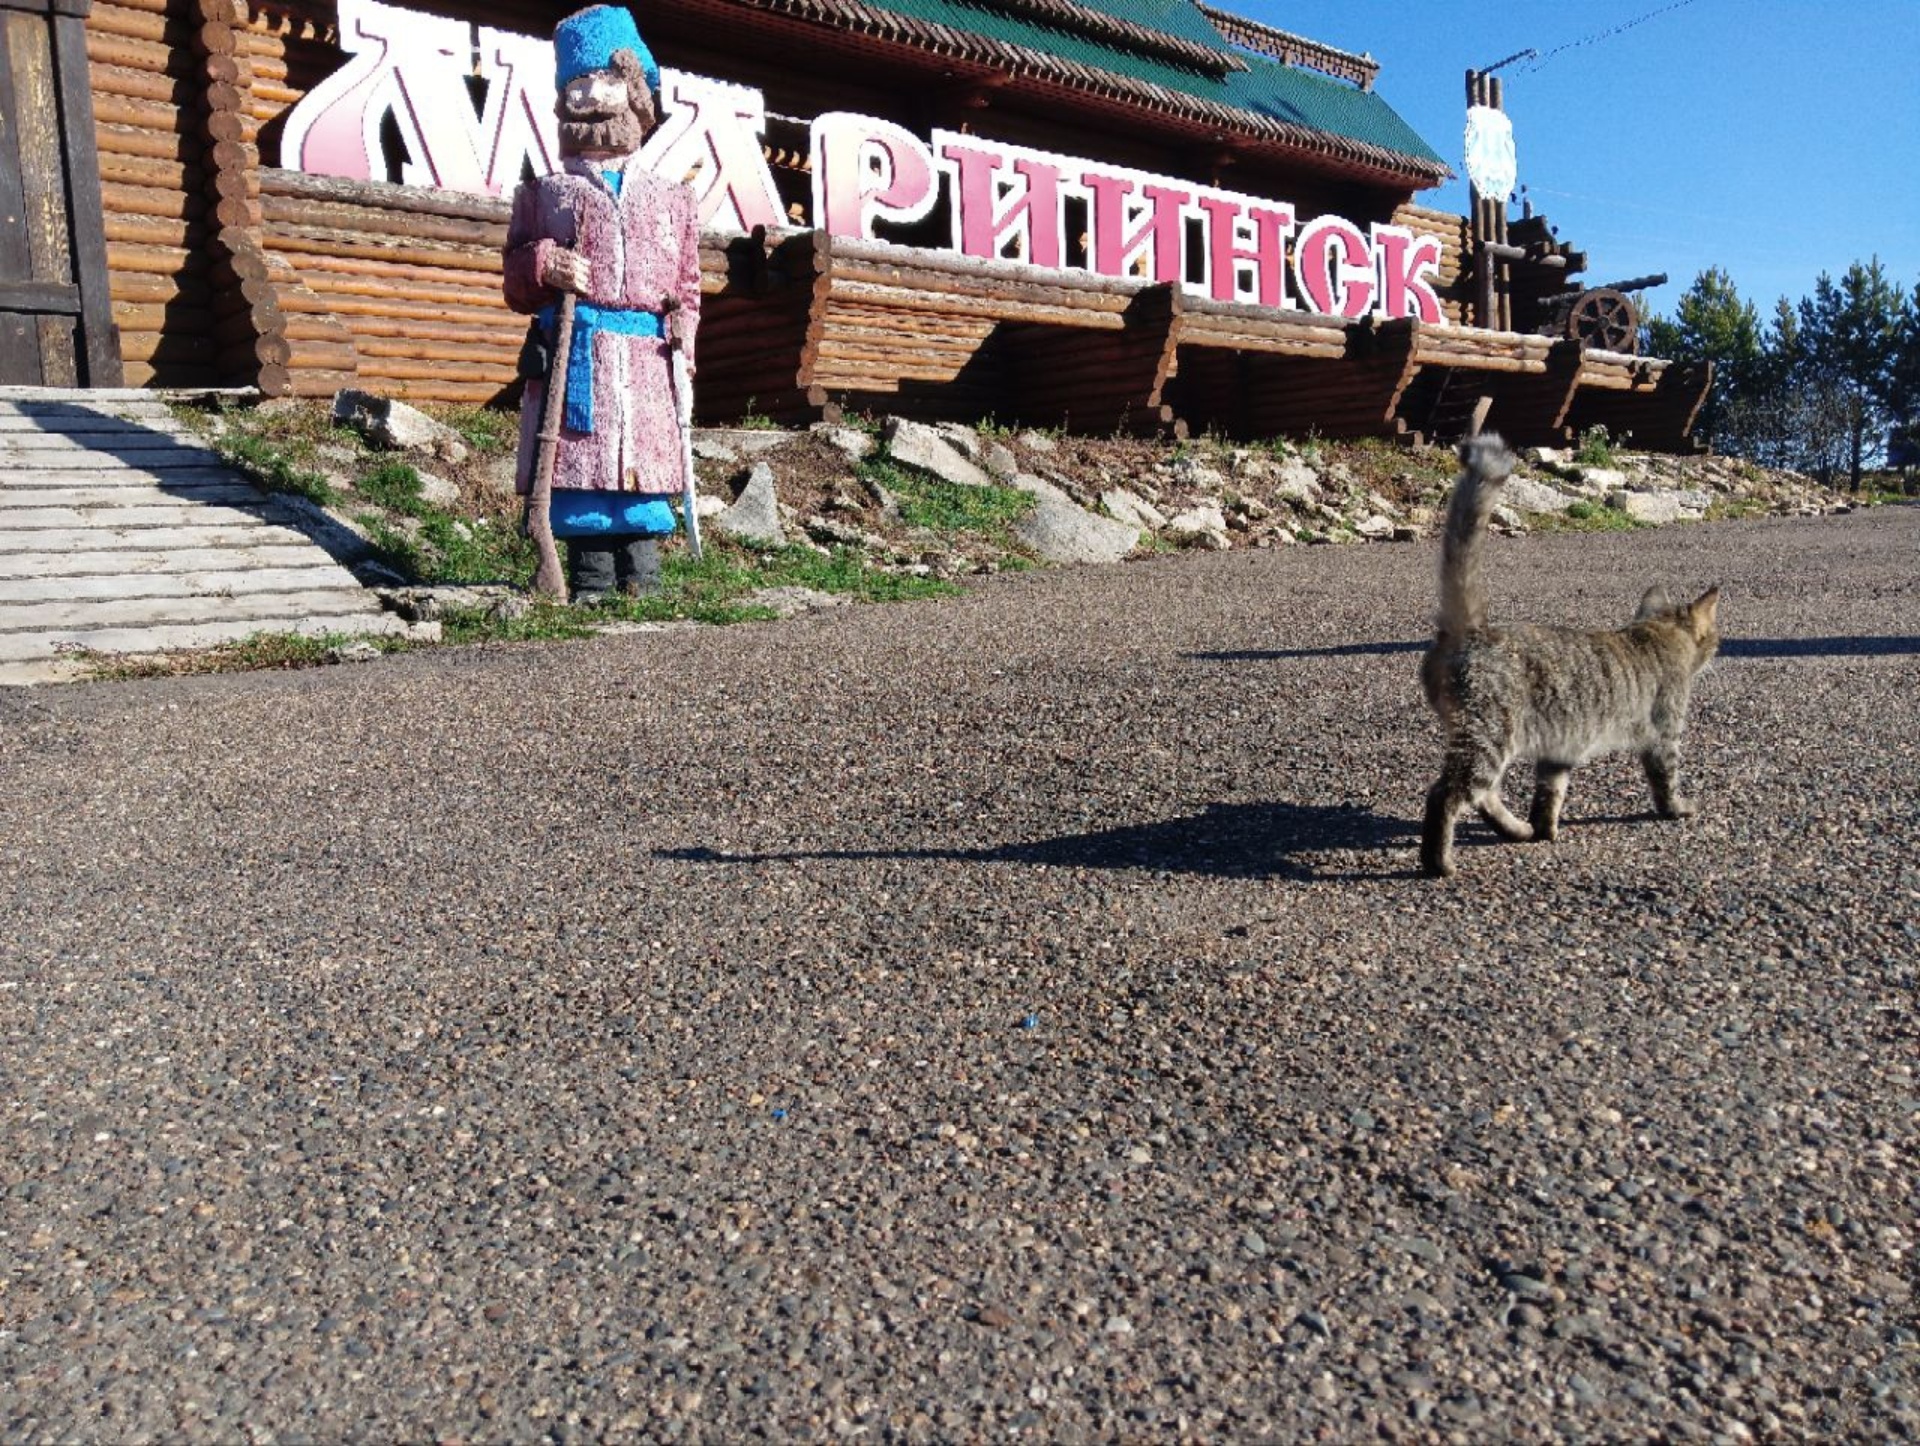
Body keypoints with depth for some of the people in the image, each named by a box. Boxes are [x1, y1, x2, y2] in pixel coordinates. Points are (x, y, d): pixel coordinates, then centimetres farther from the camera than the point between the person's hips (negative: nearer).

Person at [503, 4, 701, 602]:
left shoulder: (674, 200, 20)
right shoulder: (542, 194, 16)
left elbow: (686, 287, 20)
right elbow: (515, 283, 16)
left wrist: (683, 330, -1)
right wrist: (544, 267, -7)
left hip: (645, 361, 1)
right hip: (571, 356, -1)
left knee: (644, 478, -3)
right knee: (578, 474, -3)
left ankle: (643, 590, 3)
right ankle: (590, 590, 4)